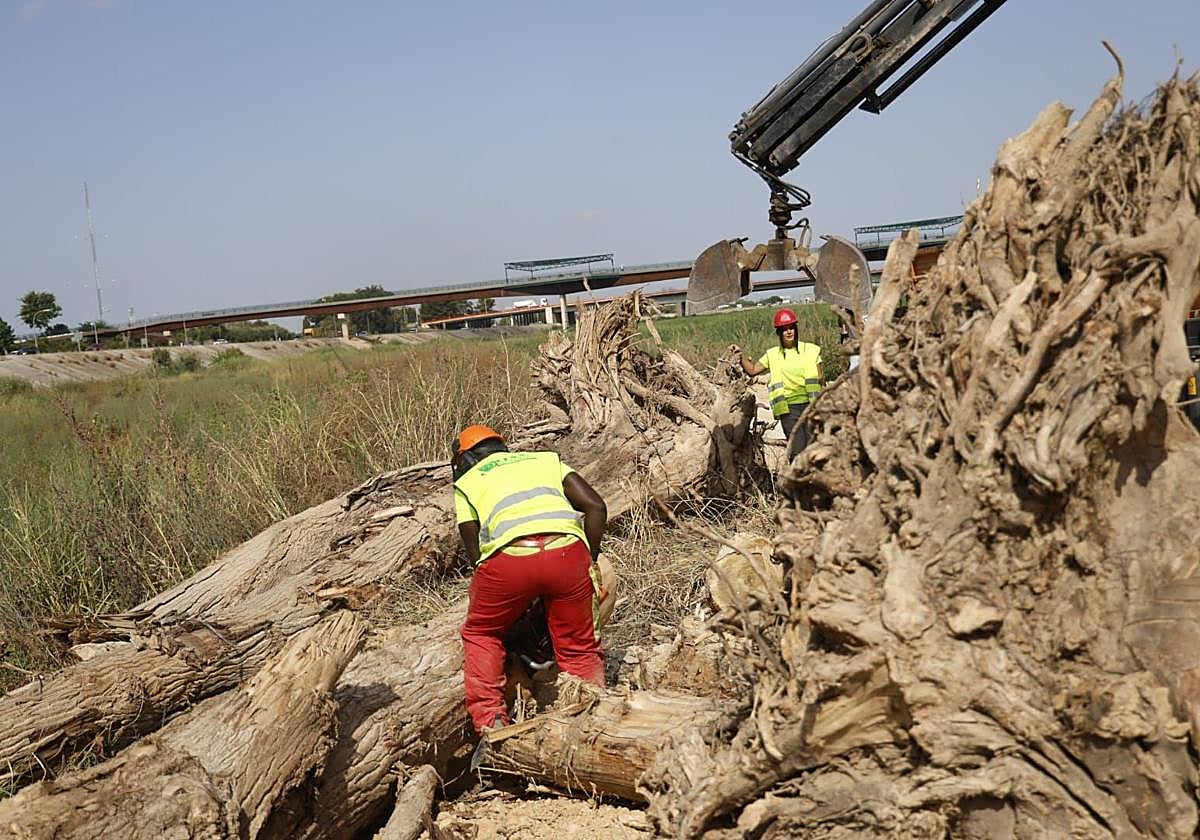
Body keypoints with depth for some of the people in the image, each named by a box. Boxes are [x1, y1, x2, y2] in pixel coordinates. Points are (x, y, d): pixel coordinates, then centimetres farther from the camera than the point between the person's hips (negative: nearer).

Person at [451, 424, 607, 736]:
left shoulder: (466, 484, 28)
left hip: (509, 558, -1)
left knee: (481, 635, 24)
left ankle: (490, 722, 11)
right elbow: (596, 506, 19)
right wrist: (589, 560, 28)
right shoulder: (546, 459, 32)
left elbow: (475, 553, 21)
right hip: (567, 550, 1)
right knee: (580, 651, 18)